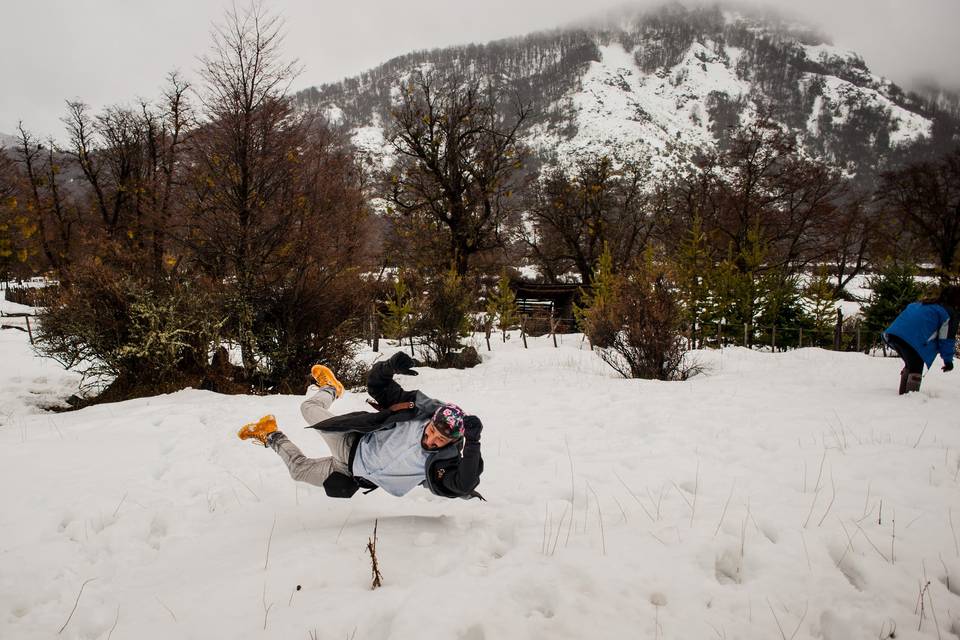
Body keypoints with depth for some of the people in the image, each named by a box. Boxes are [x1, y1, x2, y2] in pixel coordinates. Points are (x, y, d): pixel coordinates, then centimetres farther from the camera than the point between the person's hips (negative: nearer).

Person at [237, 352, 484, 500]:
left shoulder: (446, 463, -31)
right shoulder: (416, 410, -26)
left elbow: (465, 486, -51)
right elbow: (376, 384, -19)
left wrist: (473, 443, -63)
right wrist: (390, 366, -41)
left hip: (357, 475, 0)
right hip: (354, 445, 1)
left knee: (299, 469, 11)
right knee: (309, 408, 10)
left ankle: (272, 438, 40)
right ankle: (329, 389, 45)